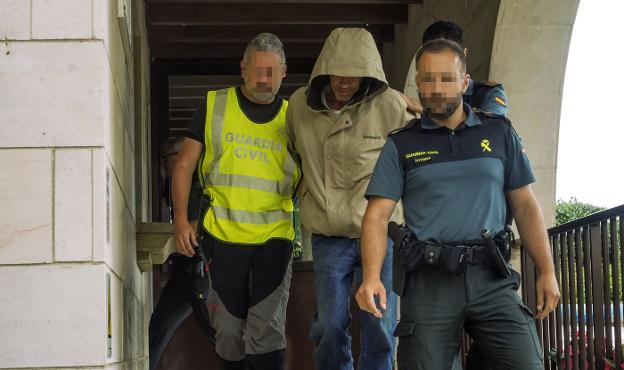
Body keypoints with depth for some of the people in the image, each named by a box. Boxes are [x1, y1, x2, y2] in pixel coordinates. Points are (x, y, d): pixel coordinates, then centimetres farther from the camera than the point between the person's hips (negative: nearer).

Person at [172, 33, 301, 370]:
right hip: (223, 234, 1)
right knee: (228, 329, 9)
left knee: (267, 328, -8)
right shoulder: (215, 106, 4)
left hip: (275, 236, 0)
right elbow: (184, 166, 6)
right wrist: (181, 218, -4)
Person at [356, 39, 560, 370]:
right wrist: (371, 277, -15)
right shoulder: (401, 145, 8)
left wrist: (547, 271, 4)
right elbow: (378, 214, 1)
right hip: (429, 280, 0)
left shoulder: (499, 133, 12)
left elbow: (525, 205, 13)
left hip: (491, 278, 1)